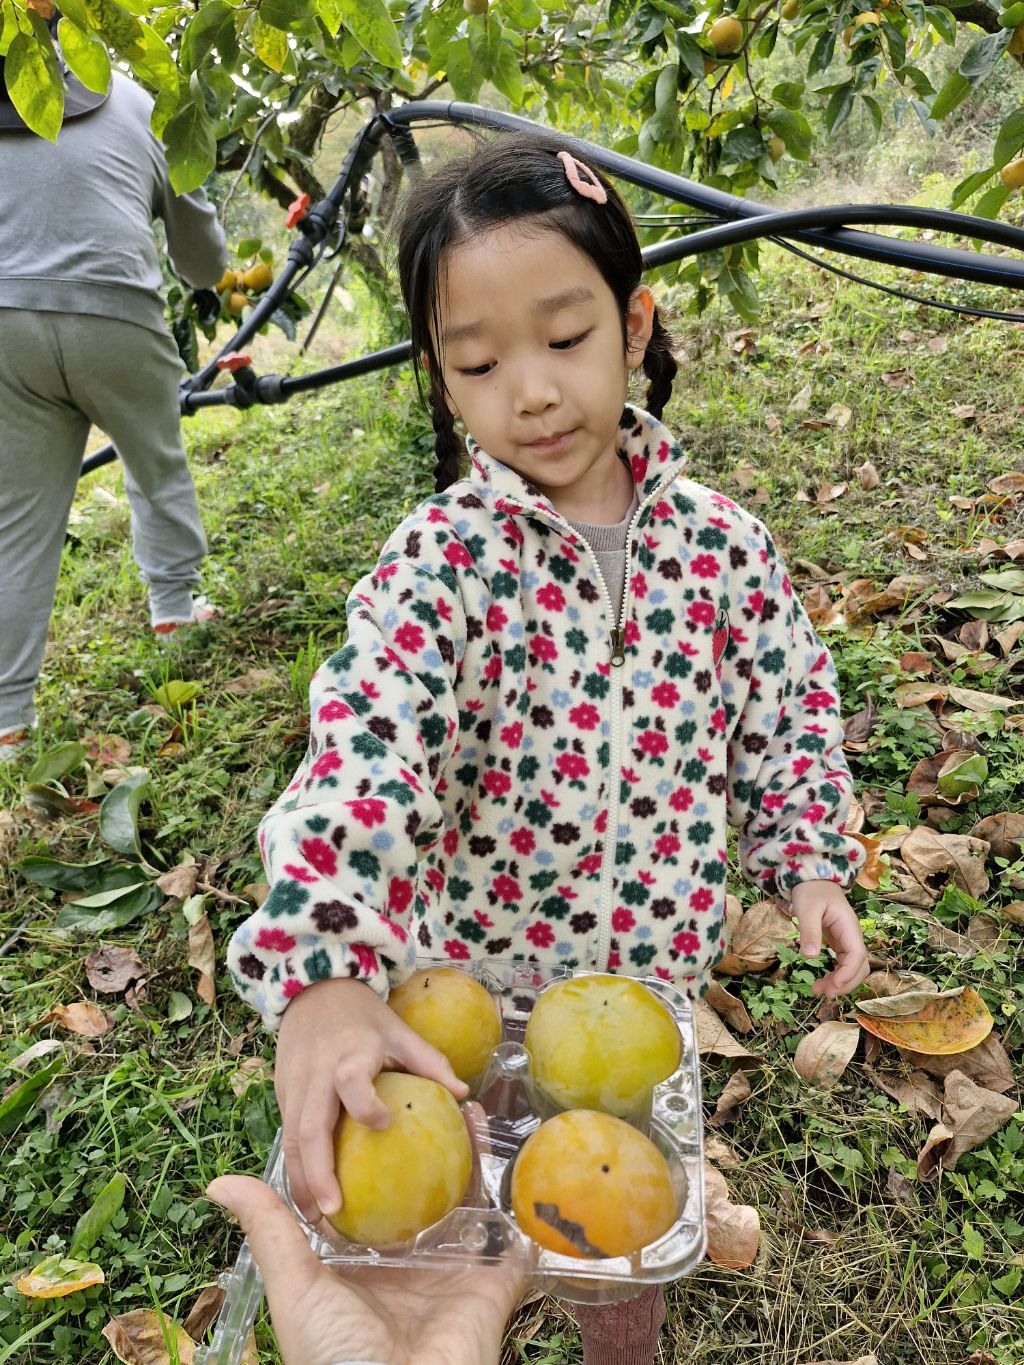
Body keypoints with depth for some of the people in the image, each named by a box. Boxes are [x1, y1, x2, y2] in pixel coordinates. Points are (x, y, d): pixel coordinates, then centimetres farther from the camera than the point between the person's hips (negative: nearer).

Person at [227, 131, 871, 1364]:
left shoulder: (723, 545, -9)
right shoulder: (440, 561, -20)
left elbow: (788, 718, 4)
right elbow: (360, 759, -34)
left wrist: (810, 860, -5)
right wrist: (321, 976, -45)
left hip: (651, 983, 3)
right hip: (456, 998, -2)